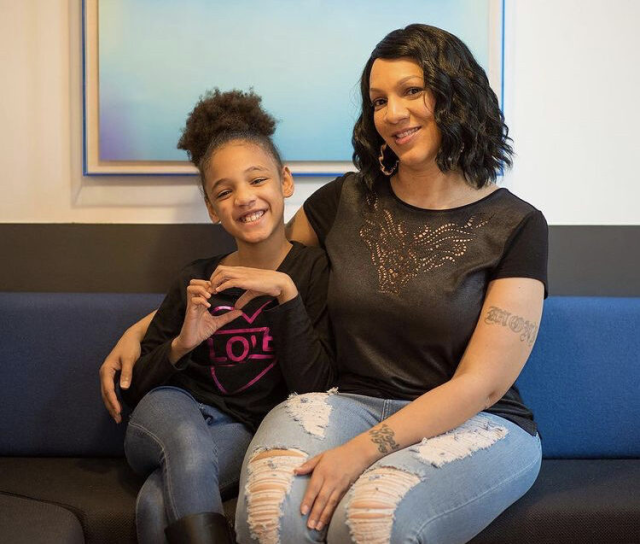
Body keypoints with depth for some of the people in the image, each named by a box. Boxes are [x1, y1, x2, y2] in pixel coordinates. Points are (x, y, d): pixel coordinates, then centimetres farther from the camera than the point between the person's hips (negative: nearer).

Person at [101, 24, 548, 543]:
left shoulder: (516, 226, -4)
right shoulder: (346, 201, 7)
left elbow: (482, 384, -10)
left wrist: (362, 451, -21)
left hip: (476, 425, -1)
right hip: (351, 403, 2)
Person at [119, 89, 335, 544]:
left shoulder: (314, 268, -1)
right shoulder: (198, 279, 6)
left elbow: (314, 388, -12)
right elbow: (135, 390, 9)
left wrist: (286, 292, -20)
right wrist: (181, 344, -12)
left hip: (251, 432, -2)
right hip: (175, 415, 3)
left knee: (158, 504, -32)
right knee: (189, 439, -34)